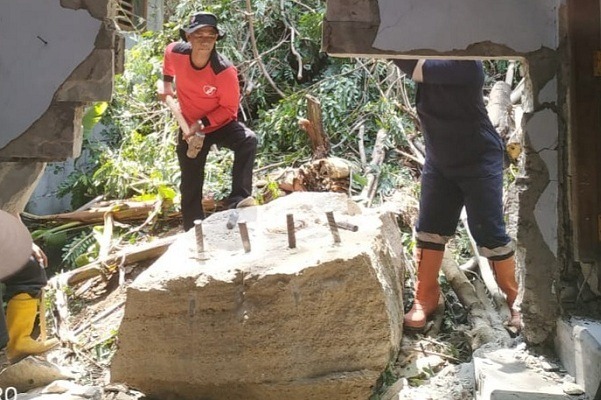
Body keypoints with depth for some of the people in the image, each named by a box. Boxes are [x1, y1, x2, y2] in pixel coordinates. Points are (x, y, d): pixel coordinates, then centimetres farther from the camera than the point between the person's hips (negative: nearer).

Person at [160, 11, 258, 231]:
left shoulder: (225, 71, -27)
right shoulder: (176, 53, -17)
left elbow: (229, 108, -18)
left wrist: (203, 123, -25)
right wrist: (167, 84, 11)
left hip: (222, 123, -2)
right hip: (189, 128, 3)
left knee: (248, 140, -35)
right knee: (190, 187, 7)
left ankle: (238, 198, -34)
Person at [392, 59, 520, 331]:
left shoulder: (465, 64, -25)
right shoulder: (432, 59, -2)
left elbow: (415, 68, -33)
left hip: (478, 162, -7)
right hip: (439, 162, 7)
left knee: (490, 234, -2)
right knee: (428, 230, 6)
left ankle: (515, 301, 16)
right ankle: (425, 299, 18)